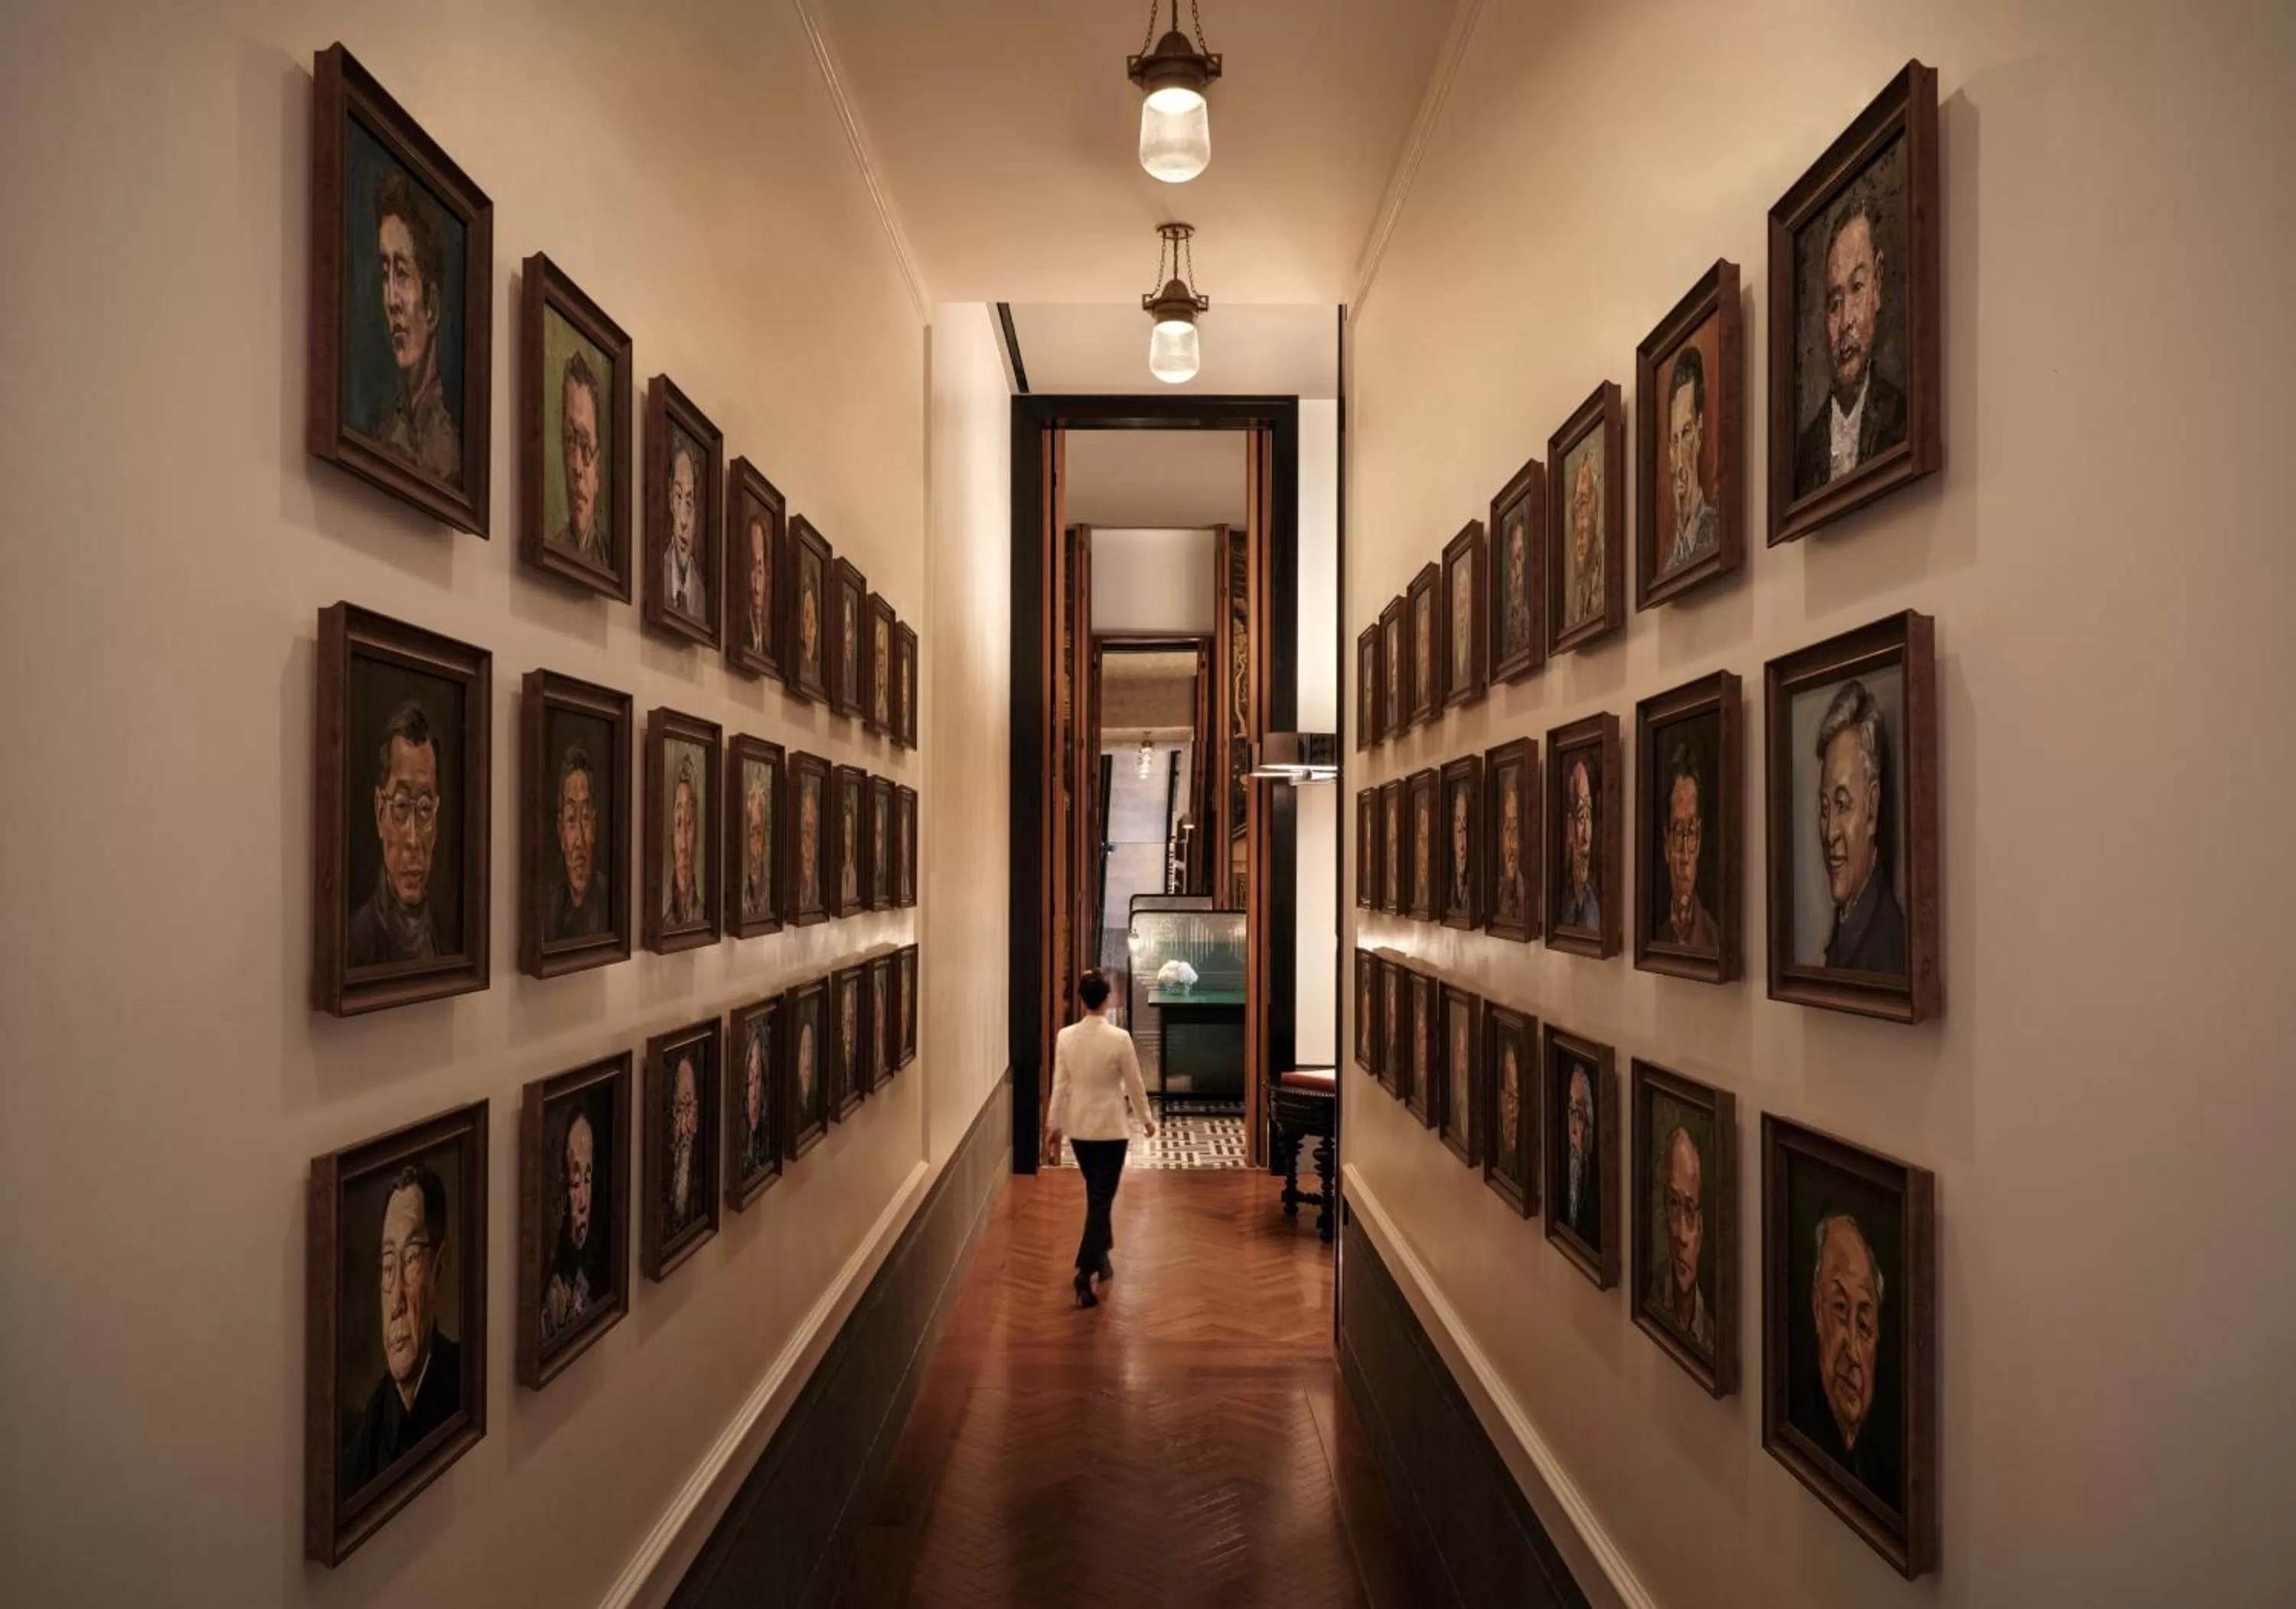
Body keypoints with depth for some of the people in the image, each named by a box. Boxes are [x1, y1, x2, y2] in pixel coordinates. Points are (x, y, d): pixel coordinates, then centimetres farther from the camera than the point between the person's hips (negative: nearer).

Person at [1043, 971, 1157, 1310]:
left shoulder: (1065, 1037, -6)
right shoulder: (1120, 1038, -16)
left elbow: (1060, 1086, -2)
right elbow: (1134, 1085, -7)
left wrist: (1053, 1127, 8)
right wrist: (1147, 1119, 9)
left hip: (1078, 1127, 4)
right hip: (1111, 1128, -4)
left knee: (1096, 1194, 22)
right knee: (1102, 1198, 0)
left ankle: (1101, 1256, 36)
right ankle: (1085, 1271, -9)